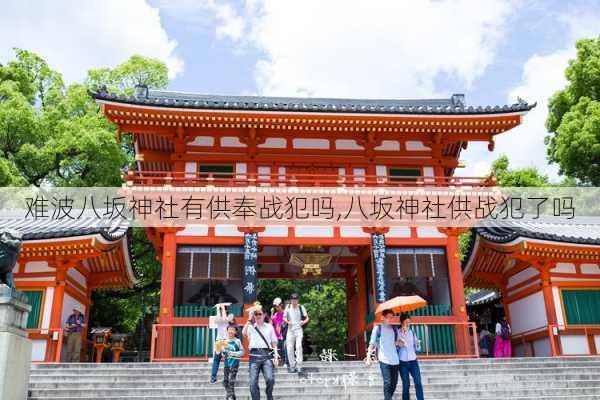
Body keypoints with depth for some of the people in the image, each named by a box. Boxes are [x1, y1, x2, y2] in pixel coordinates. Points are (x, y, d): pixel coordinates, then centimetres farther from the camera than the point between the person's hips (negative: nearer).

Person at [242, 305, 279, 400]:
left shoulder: (269, 327, 16)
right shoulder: (251, 327, 15)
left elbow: (274, 343, 14)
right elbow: (244, 333, -8)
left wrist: (276, 355, 0)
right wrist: (249, 319, -4)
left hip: (267, 354, -1)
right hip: (254, 354, 1)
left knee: (270, 379, -18)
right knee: (253, 382, -8)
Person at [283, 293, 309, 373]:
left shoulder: (301, 307, 2)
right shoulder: (288, 307, 6)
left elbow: (307, 318, 5)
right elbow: (284, 317, 9)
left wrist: (304, 322, -15)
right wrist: (287, 321, -11)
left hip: (298, 329, -2)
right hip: (290, 330, 2)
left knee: (299, 346, -17)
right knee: (289, 348, -2)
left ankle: (299, 366, -15)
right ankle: (292, 366, 10)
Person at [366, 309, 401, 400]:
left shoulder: (394, 329, 12)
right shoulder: (378, 328, 0)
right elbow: (372, 344, -2)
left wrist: (398, 343, -2)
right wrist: (368, 357, -13)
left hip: (395, 360, 5)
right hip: (384, 360, -5)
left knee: (394, 383, 6)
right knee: (388, 382, -12)